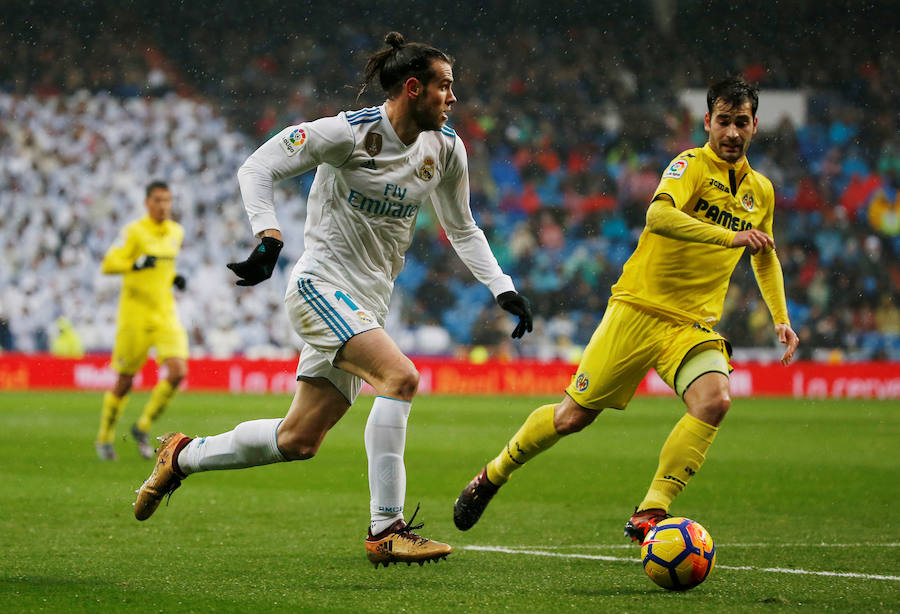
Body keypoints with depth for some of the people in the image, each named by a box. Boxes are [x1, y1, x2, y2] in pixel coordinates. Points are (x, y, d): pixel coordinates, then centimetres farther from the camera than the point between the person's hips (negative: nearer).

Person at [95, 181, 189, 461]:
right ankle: (105, 437, 24)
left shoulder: (176, 232, 10)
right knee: (125, 381, 3)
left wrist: (175, 278, 7)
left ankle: (142, 427, 5)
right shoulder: (134, 231, -9)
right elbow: (108, 265, -15)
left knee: (178, 373, -13)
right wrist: (136, 264, -31)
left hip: (166, 314, 5)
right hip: (135, 313, -5)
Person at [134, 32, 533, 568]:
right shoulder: (350, 132, -15)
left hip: (367, 305, 7)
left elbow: (462, 229, 17)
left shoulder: (446, 149, 4)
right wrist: (269, 238, -24)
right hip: (322, 286, -7)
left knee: (299, 440, 7)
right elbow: (258, 167, -11)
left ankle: (184, 456, 30)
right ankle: (387, 530, -26)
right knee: (400, 376, -28)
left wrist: (504, 289, 5)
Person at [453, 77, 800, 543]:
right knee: (573, 416, -2)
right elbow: (658, 215, -31)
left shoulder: (761, 191, 11)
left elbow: (765, 259, 30)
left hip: (695, 325, 4)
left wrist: (781, 318, 21)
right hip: (639, 308, -4)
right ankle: (492, 476, 25)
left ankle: (648, 516, -20)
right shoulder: (692, 165, -9)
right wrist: (730, 236, -38)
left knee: (715, 400, -25)